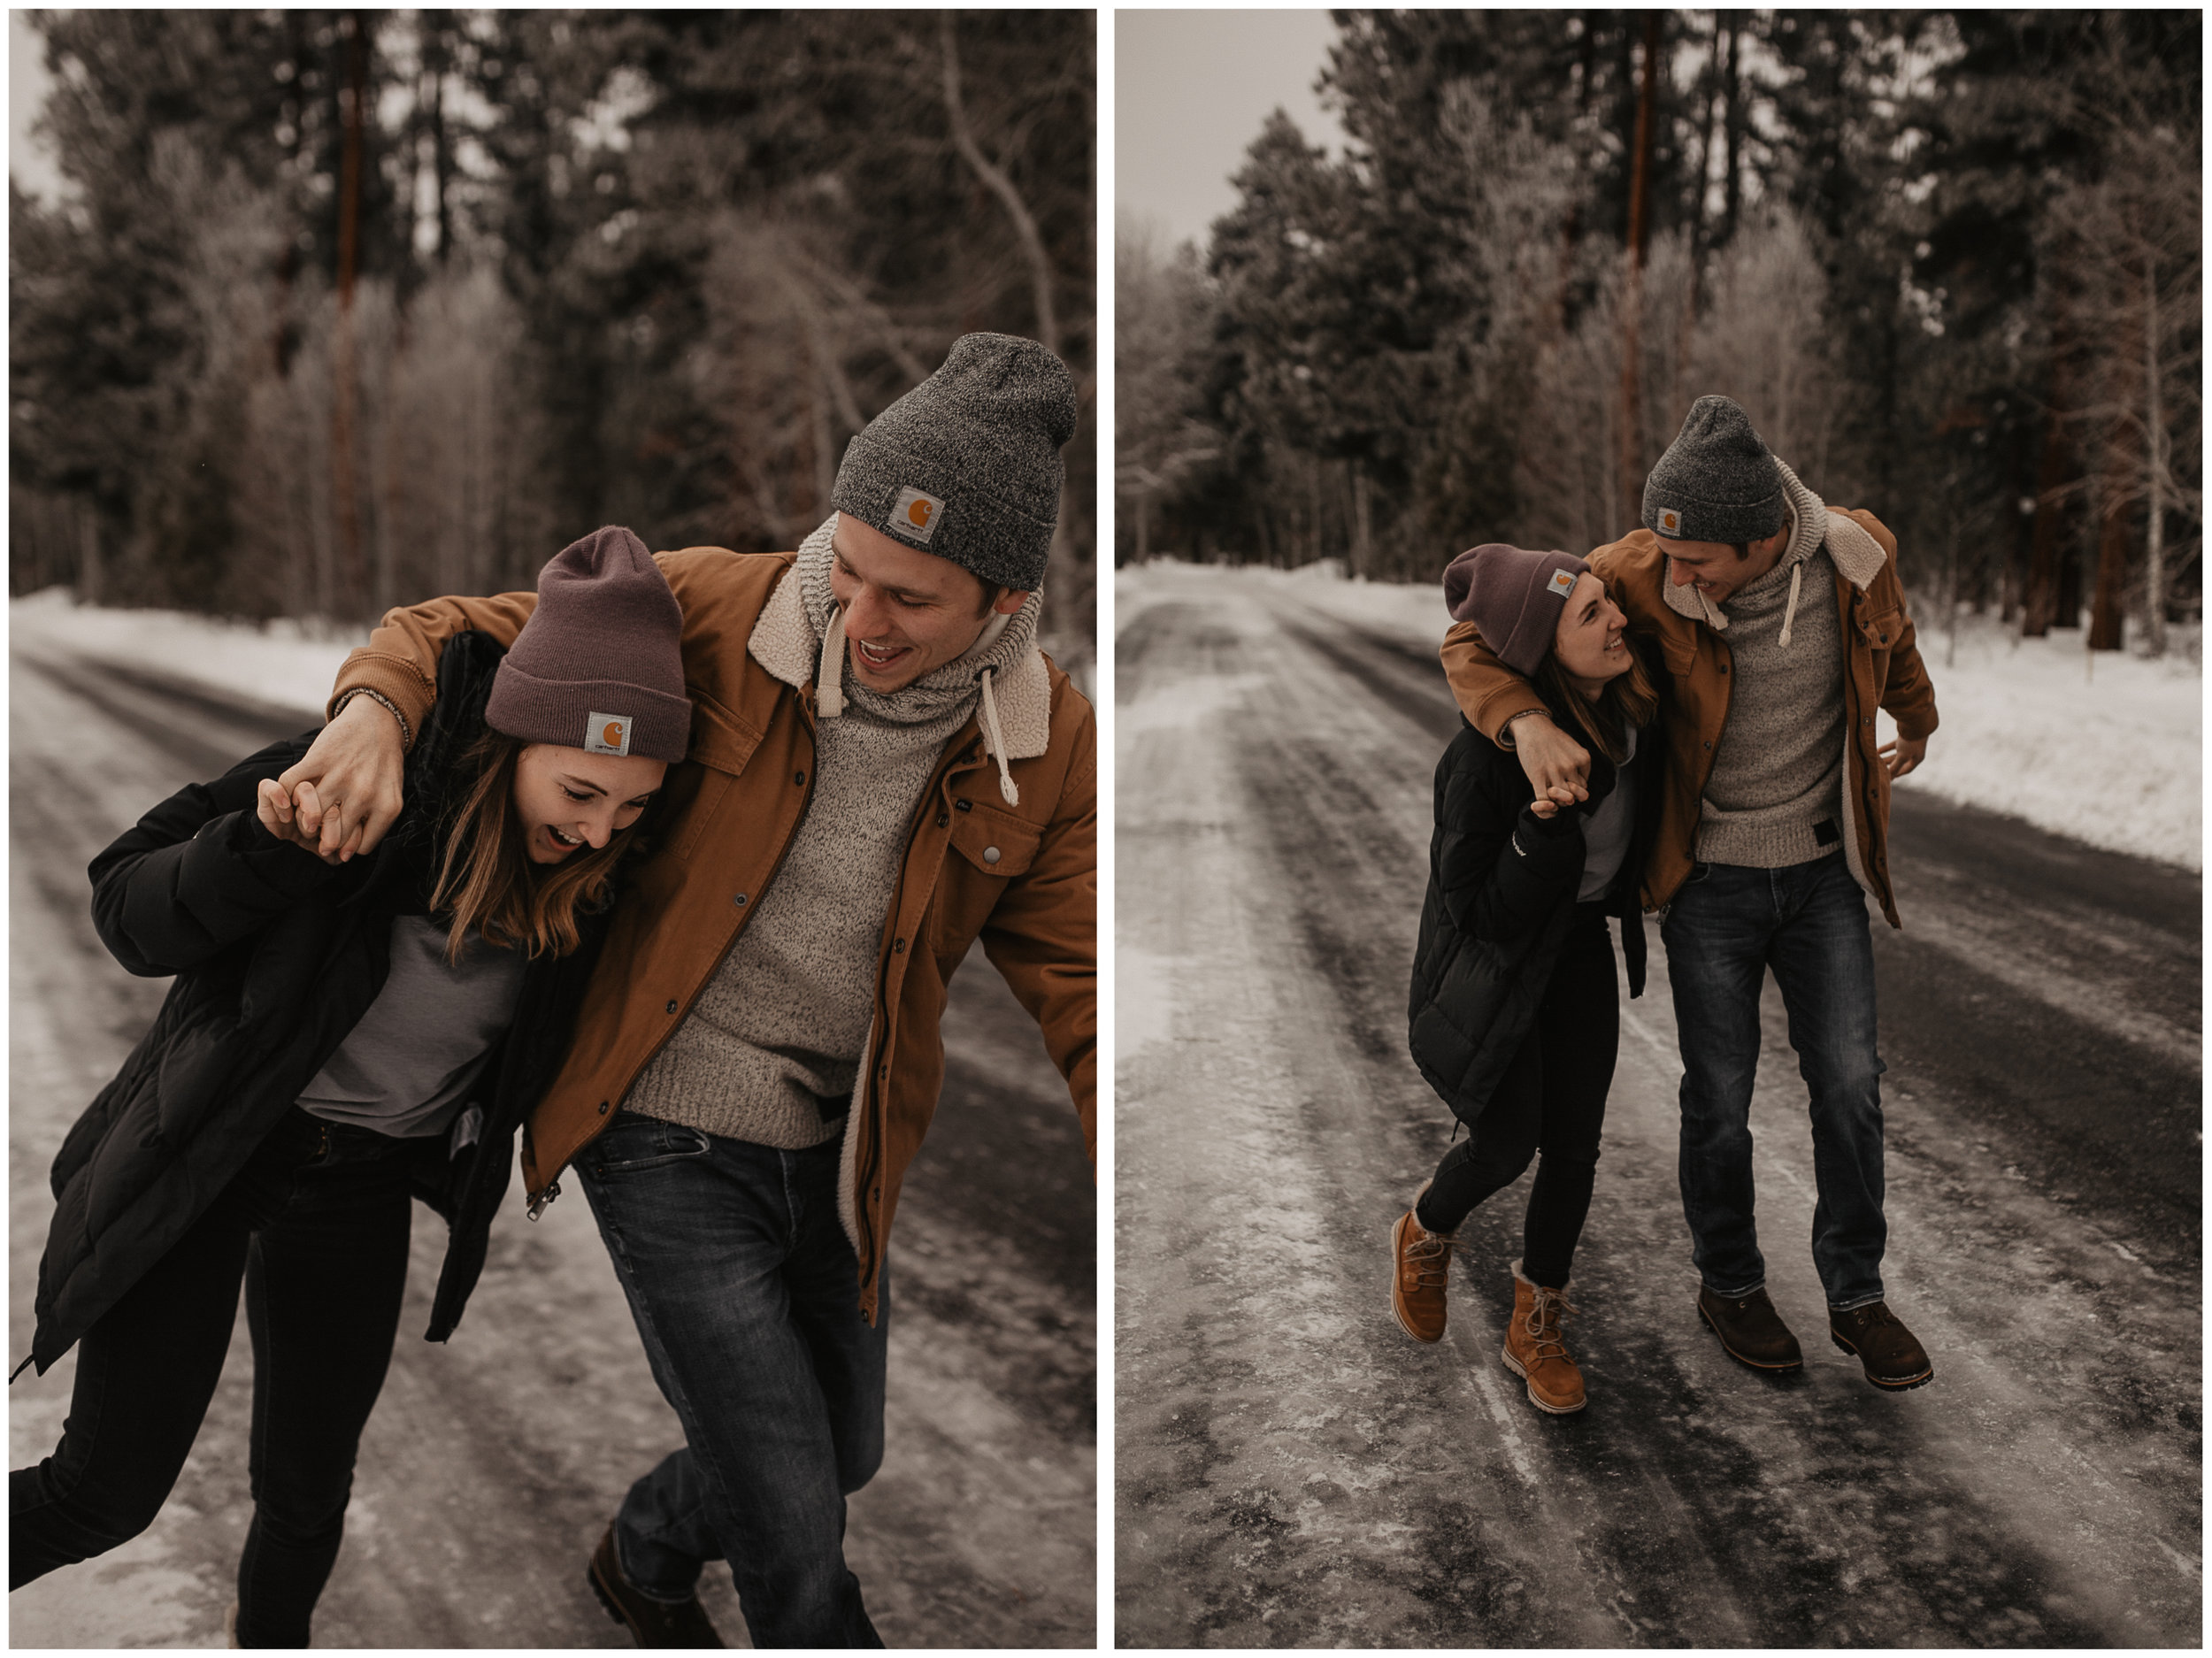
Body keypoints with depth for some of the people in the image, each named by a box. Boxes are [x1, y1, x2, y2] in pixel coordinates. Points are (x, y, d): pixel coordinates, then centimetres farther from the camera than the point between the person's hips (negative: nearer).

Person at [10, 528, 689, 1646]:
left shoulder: (590, 867, -12)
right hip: (203, 1152, -4)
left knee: (307, 1488, 15)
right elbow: (128, 912, -19)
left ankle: (270, 1637, 45)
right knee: (110, 1489, 0)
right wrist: (266, 845, -36)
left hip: (361, 1191, 4)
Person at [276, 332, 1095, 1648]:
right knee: (798, 1537, -5)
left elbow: (1077, 975, -7)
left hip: (835, 1149, 5)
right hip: (671, 1142, -4)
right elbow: (452, 633, -8)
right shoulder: (716, 612, -18)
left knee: (843, 1452, 25)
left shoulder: (1048, 741, -11)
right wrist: (377, 711, -32)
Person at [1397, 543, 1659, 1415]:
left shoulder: (1627, 707, -15)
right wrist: (1545, 827, -42)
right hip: (1496, 965, -6)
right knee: (1506, 1143, 2)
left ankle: (1535, 1328, 27)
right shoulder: (1486, 755, -35)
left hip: (1581, 949, 6)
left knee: (1574, 1148, 7)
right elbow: (1484, 911, -29)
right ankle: (1425, 1236, 38)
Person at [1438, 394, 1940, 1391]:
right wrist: (1527, 722, -39)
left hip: (1824, 869, 2)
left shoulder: (1856, 555, -14)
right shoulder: (1642, 575, -22)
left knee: (1849, 1083, 2)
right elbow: (1473, 643, -18)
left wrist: (1917, 727, 33)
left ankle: (1856, 1297, 20)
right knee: (1720, 1098, 5)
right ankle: (1729, 1284, 28)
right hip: (1712, 878, -2)